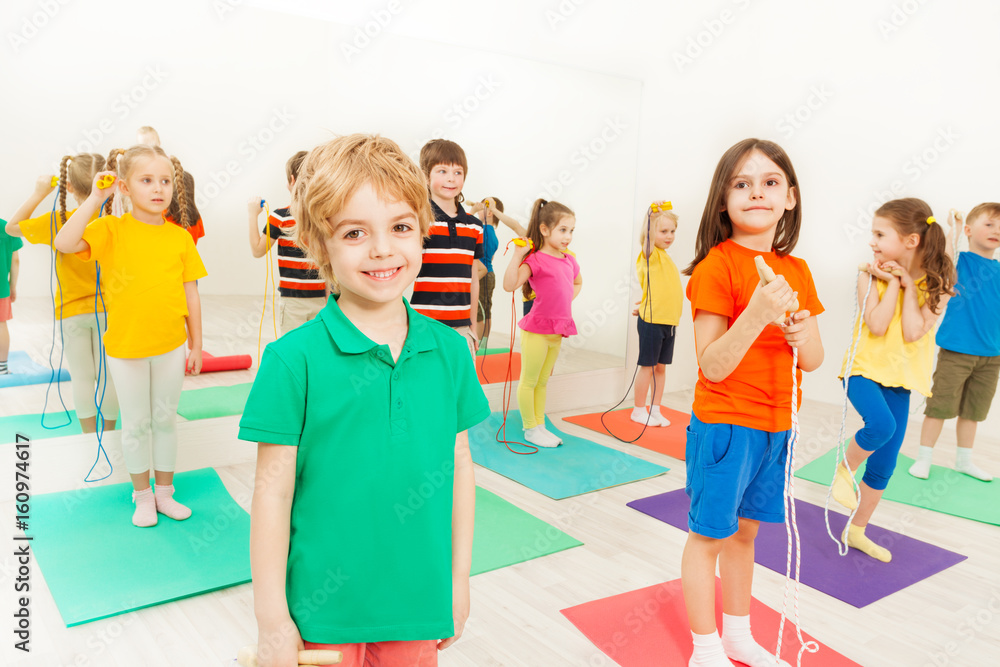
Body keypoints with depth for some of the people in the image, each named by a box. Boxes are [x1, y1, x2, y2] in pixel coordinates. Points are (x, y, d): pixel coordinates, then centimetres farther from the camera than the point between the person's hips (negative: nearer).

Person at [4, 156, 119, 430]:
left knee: (83, 377, 9)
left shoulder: (58, 222, -14)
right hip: (107, 309, 1)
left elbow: (12, 227, 2)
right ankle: (109, 434, 21)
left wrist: (38, 193, 0)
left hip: (72, 311, 0)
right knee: (108, 376, 9)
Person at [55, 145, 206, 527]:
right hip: (125, 346, -1)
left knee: (165, 420, 15)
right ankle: (142, 495, 30)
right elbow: (64, 243, -24)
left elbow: (190, 294, 3)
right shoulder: (111, 229, -6)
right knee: (135, 424, 12)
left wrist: (196, 346, 4)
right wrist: (95, 197, -21)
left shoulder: (180, 237, -1)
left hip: (170, 345, 2)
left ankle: (164, 492, 32)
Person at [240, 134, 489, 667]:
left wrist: (459, 578, 7)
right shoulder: (293, 359, -16)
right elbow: (273, 494, -11)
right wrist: (272, 620, -6)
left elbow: (459, 466, 2)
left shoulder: (449, 350, -6)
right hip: (324, 605, -2)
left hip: (418, 599, 3)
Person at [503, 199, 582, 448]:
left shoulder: (569, 260, 8)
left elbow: (577, 283, 30)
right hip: (537, 329, -7)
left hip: (558, 331, 7)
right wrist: (518, 255, -33)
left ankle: (540, 425, 28)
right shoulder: (536, 260, -14)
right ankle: (530, 429, 18)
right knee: (529, 381, 5)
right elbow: (510, 285, -28)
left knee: (543, 381, 18)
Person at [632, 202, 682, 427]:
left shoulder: (666, 258, 13)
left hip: (668, 321, 7)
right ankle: (639, 411, 15)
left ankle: (655, 410, 23)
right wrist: (653, 213, -37)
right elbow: (648, 242, -33)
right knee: (648, 366, 2)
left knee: (661, 367, 13)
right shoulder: (651, 254, -10)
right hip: (652, 322, -7)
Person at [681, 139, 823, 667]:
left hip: (777, 425, 7)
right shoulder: (716, 266, -15)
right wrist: (757, 313, -31)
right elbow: (712, 366, -19)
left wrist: (802, 335, -13)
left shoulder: (797, 271, 5)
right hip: (725, 424, -6)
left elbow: (813, 361, 8)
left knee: (745, 529, 20)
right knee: (709, 535, 7)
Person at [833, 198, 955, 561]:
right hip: (865, 367, -2)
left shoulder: (935, 285, -3)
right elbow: (877, 326, -17)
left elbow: (912, 333, -17)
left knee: (883, 466, 9)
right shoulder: (871, 276, -5)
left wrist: (907, 285, -12)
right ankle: (845, 469, -3)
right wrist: (893, 282, -13)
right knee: (881, 424, -34)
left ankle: (857, 532, 27)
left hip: (899, 377, 3)